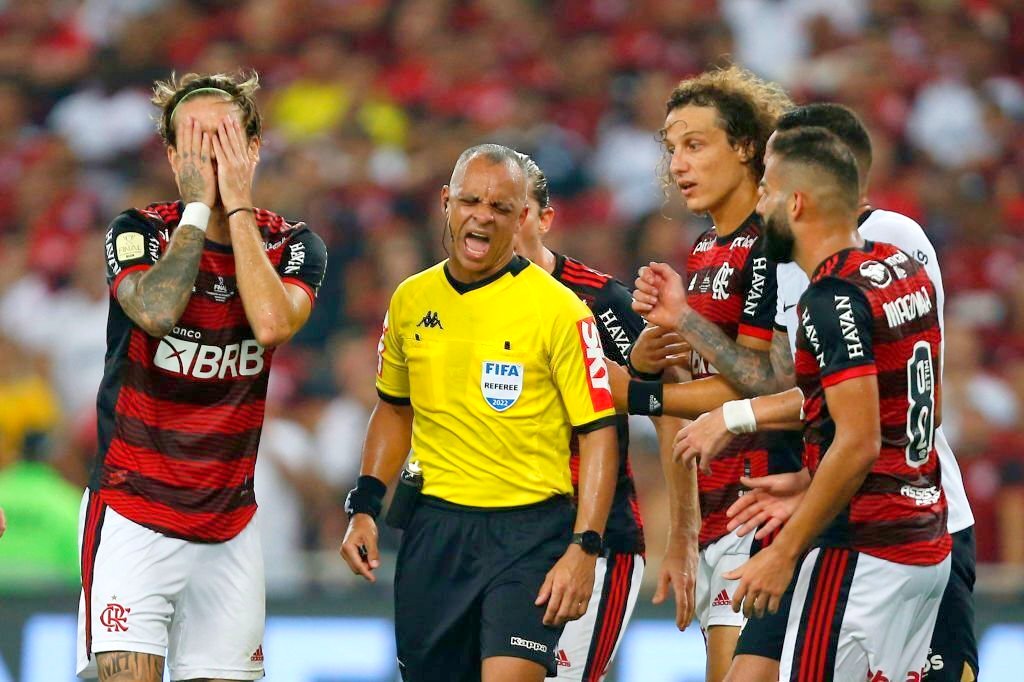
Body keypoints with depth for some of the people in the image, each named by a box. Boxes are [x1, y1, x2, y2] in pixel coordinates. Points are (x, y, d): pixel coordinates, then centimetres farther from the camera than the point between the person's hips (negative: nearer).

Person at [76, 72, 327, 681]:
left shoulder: (294, 246, 2)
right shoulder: (138, 232, -3)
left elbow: (273, 323, -19)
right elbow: (155, 311, -25)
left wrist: (238, 204, -14)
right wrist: (199, 206, -15)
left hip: (230, 526, 3)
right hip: (132, 511, -3)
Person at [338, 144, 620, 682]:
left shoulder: (558, 308, -8)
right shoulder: (411, 300, 7)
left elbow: (599, 433, -8)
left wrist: (583, 550, -16)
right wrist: (364, 507, 11)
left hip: (531, 531, -5)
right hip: (434, 529, 5)